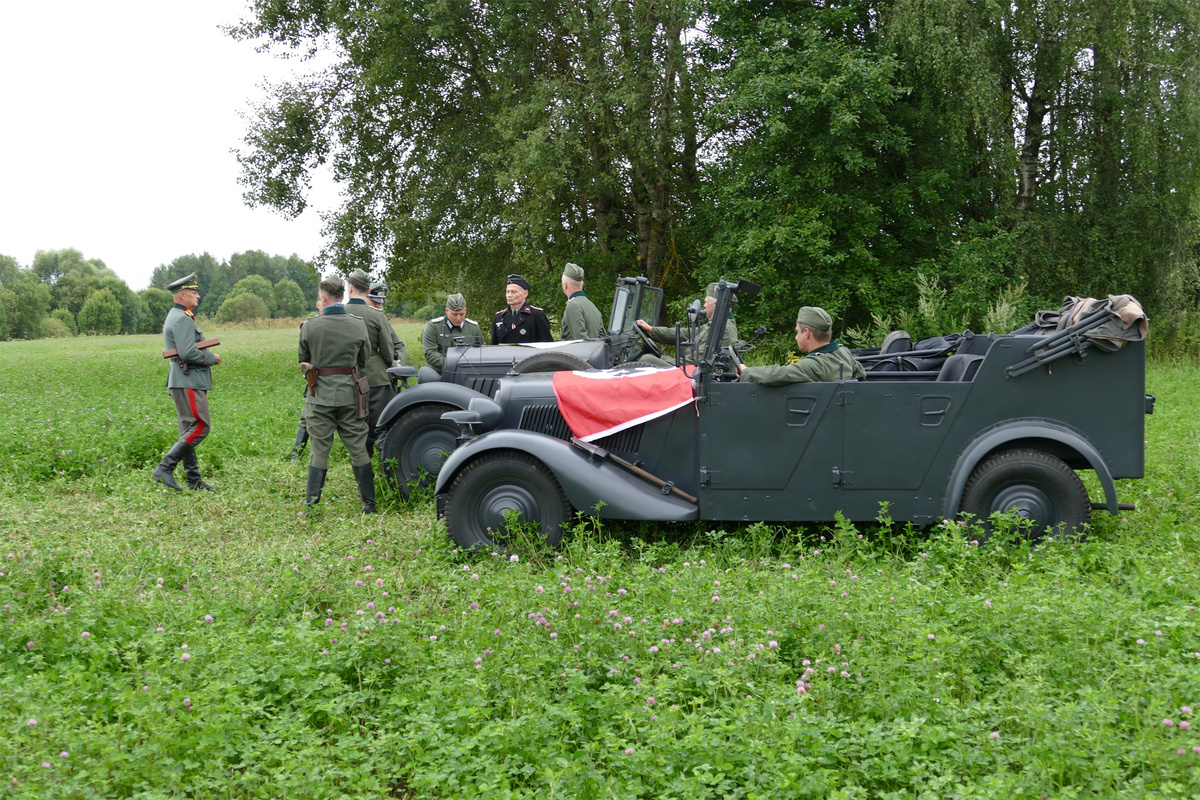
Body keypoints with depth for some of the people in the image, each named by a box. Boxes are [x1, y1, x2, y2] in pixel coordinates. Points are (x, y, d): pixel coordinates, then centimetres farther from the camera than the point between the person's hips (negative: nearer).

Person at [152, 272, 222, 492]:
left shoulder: (174, 317, 20)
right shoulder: (182, 319, -14)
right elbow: (188, 353, -23)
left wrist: (208, 356, 13)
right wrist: (211, 357, -9)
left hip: (184, 381, 11)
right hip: (188, 382, -11)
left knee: (189, 429, 10)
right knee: (200, 427, -12)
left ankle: (194, 480, 13)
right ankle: (165, 468, -14)